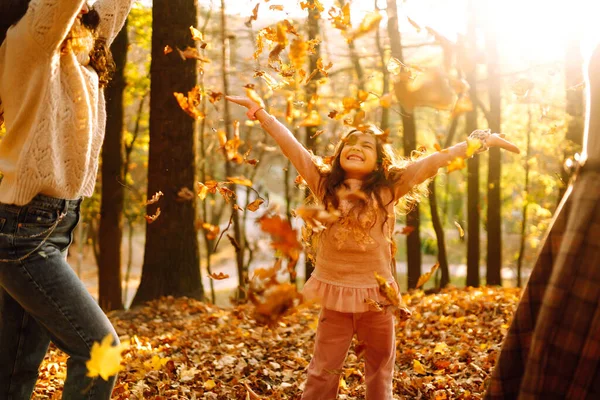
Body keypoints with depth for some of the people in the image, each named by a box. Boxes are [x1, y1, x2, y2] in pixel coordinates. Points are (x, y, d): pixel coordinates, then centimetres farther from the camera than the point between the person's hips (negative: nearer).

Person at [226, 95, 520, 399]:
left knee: (380, 372, 15)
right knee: (322, 372, 8)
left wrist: (483, 140, -2)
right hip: (335, 292, 0)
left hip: (376, 292, 0)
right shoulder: (324, 183, -1)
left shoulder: (389, 187, -2)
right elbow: (289, 144, -1)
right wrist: (258, 110, -2)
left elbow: (435, 160, -3)